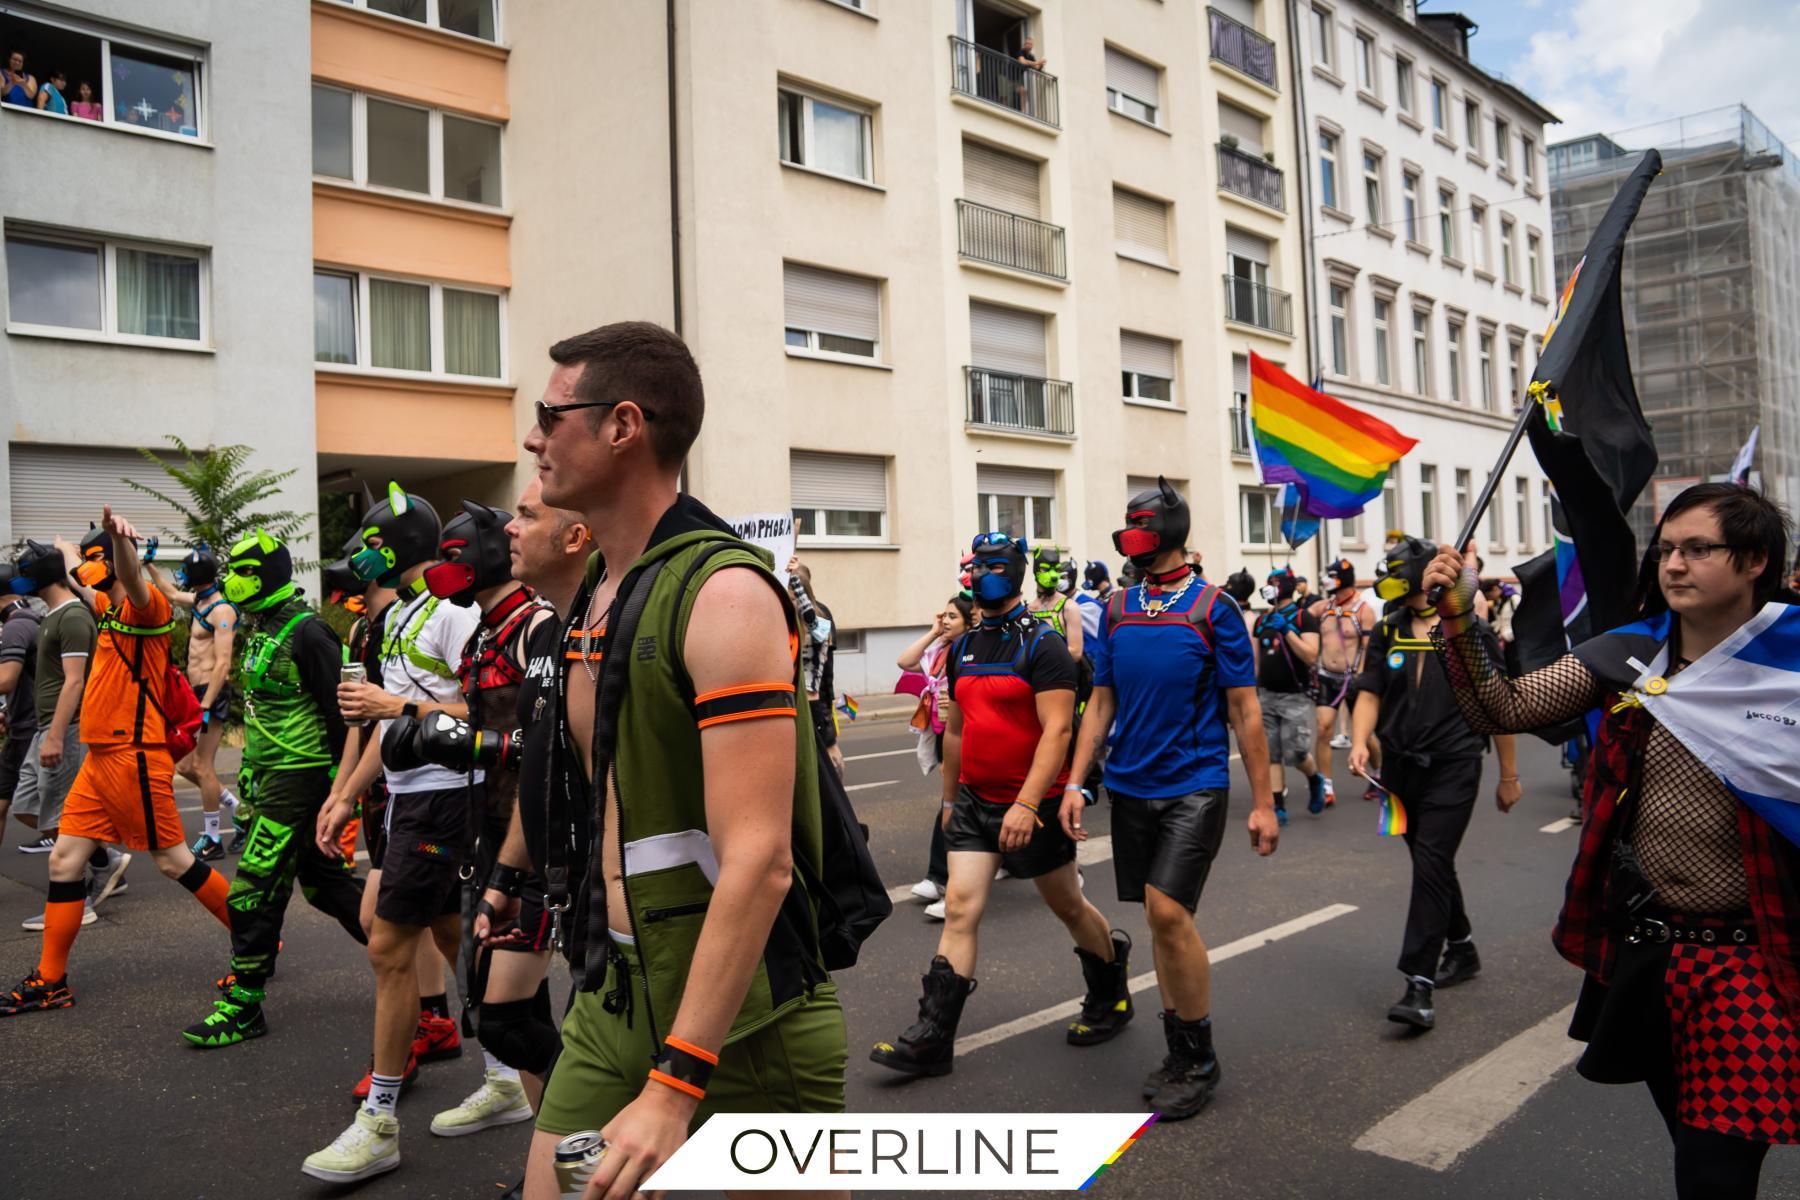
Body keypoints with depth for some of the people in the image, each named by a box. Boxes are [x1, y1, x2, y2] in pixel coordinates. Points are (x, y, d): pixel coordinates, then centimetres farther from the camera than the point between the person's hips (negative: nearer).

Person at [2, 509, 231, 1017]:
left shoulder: (145, 605, -12)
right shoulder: (111, 609, 16)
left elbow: (134, 583, -38)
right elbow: (87, 587, 40)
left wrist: (119, 536, -56)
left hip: (134, 757, -9)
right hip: (101, 757, 9)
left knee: (175, 861, -3)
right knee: (64, 860, 10)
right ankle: (50, 981, 20)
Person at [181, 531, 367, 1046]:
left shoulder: (306, 632, -17)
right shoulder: (261, 629, 14)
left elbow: (339, 712, -18)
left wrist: (341, 784, -18)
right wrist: (249, 770, 24)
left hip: (298, 780, -10)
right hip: (272, 776, 10)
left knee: (256, 888, -5)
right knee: (322, 878, 16)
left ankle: (243, 1006, 7)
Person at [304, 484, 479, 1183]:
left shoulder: (454, 611, -14)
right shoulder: (399, 613, 17)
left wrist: (400, 707, -18)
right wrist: (346, 796, 18)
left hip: (442, 796, -10)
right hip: (410, 792, 10)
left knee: (390, 948, -6)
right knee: (453, 936, 17)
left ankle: (379, 1125, 5)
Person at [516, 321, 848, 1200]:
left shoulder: (722, 592, -19)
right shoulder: (593, 598, 9)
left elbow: (759, 860, -26)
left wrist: (674, 1085, -28)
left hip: (740, 1016, -7)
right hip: (615, 995, 8)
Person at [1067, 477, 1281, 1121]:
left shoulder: (1213, 608, -6)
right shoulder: (1116, 609, 8)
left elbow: (1244, 709, -5)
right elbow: (1101, 703, 11)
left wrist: (1263, 802, -7)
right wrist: (1075, 783, 5)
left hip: (1194, 785, -5)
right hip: (1130, 787, 5)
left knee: (1168, 911, -13)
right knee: (1160, 918, 11)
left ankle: (1199, 1060, 6)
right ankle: (1179, 1052, 25)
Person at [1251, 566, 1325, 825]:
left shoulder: (1303, 618, -5)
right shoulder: (1262, 621, 11)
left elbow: (1311, 657, -16)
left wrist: (1287, 630, -20)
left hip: (1295, 697, -5)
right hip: (1266, 695, 5)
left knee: (1295, 753, -9)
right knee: (1271, 755, 2)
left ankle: (1316, 780, 23)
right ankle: (1279, 807, 8)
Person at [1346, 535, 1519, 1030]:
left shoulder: (1473, 632, -3)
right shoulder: (1387, 632, 7)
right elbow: (1369, 694, 4)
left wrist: (1508, 776, 5)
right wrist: (1359, 742, -15)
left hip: (1453, 767, -4)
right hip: (1401, 767, 5)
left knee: (1431, 864, -13)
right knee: (1431, 863, 16)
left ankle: (1419, 984, -11)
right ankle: (1462, 949, 37)